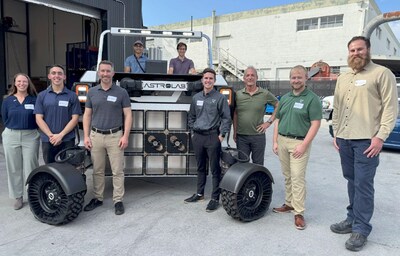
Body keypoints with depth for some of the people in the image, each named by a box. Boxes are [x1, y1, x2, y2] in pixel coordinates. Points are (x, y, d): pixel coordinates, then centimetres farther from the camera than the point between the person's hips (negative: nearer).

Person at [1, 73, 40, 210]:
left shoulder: (34, 100, 0)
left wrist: (29, 129, -3)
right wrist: (14, 129, 6)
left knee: (30, 167, 1)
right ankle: (18, 197, 19)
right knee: (14, 168, 8)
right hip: (11, 137, 2)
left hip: (30, 136, -2)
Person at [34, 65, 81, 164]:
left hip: (67, 141, -2)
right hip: (47, 141, 2)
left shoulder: (72, 96, 2)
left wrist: (60, 135, -13)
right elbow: (39, 118, 2)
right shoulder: (42, 96, 7)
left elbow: (75, 118, -3)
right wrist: (51, 135, -11)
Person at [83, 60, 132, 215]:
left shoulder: (121, 92, 0)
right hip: (96, 136, 3)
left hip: (115, 136, -2)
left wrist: (125, 136, -10)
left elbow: (128, 115, -2)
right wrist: (86, 136, 2)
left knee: (117, 171, 1)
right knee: (97, 171, 11)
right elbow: (87, 115, 10)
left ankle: (118, 201, 11)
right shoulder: (92, 92, 8)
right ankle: (97, 198, 25)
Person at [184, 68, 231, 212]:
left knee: (215, 169, 0)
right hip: (198, 136, 5)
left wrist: (222, 134, -9)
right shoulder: (196, 97, 12)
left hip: (212, 137, -5)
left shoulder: (220, 98, -2)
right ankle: (199, 194, 28)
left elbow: (226, 118, -3)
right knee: (200, 167, 15)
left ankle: (215, 198, 8)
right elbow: (191, 117, 19)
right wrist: (193, 131, 12)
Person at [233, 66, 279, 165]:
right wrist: (235, 132, 4)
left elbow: (278, 106, 7)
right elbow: (235, 114, 8)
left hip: (258, 135, -1)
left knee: (258, 164, 11)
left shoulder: (265, 94, -1)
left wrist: (269, 122, -1)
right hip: (241, 136, 1)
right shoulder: (238, 94, 4)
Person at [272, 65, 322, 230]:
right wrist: (275, 141, 8)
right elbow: (277, 121, 16)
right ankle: (289, 204, 25)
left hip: (299, 143, -6)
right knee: (287, 176, 13)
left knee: (298, 178, -5)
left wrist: (304, 145, -16)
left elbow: (315, 124, -10)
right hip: (282, 141, 6)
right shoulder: (285, 98, 14)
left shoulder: (312, 99, -4)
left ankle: (298, 213, 2)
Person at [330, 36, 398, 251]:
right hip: (344, 139, 6)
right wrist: (335, 133, 14)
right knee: (351, 182, 13)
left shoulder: (382, 74, -2)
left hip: (366, 140, -6)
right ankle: (352, 219, 25)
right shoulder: (343, 78, 17)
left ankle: (361, 229, 6)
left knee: (363, 185, -3)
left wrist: (380, 136, -15)